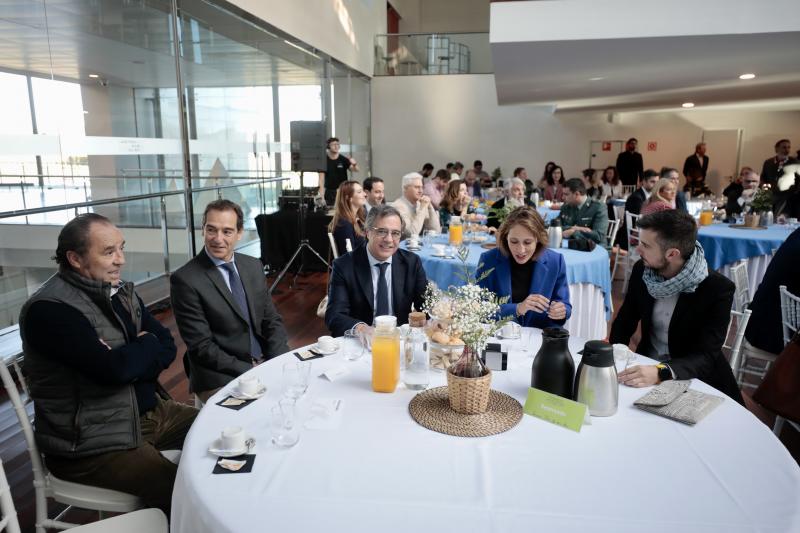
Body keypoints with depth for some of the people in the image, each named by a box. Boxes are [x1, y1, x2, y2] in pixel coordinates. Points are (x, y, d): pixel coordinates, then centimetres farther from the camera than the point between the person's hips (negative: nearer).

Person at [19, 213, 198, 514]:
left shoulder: (122, 291, 6)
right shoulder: (49, 309, -18)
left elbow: (167, 347, 4)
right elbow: (113, 368, -27)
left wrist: (130, 358, -16)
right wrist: (147, 345, -8)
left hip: (151, 410, 8)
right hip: (90, 442, -8)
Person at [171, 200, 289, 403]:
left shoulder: (253, 266, 5)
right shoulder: (185, 279, -12)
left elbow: (272, 320, 8)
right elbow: (201, 346, -13)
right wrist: (249, 371, -19)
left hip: (265, 363, 6)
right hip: (219, 378, -6)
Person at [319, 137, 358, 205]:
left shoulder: (343, 159, 0)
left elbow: (355, 170, -9)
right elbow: (321, 177, -2)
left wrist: (354, 164, -33)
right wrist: (321, 193, -12)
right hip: (329, 191, 0)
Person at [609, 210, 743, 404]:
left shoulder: (718, 289, -18)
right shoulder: (641, 270, -6)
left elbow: (706, 357, -22)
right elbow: (624, 321, 4)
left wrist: (661, 372, -39)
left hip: (695, 379, -3)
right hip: (646, 368, 3)